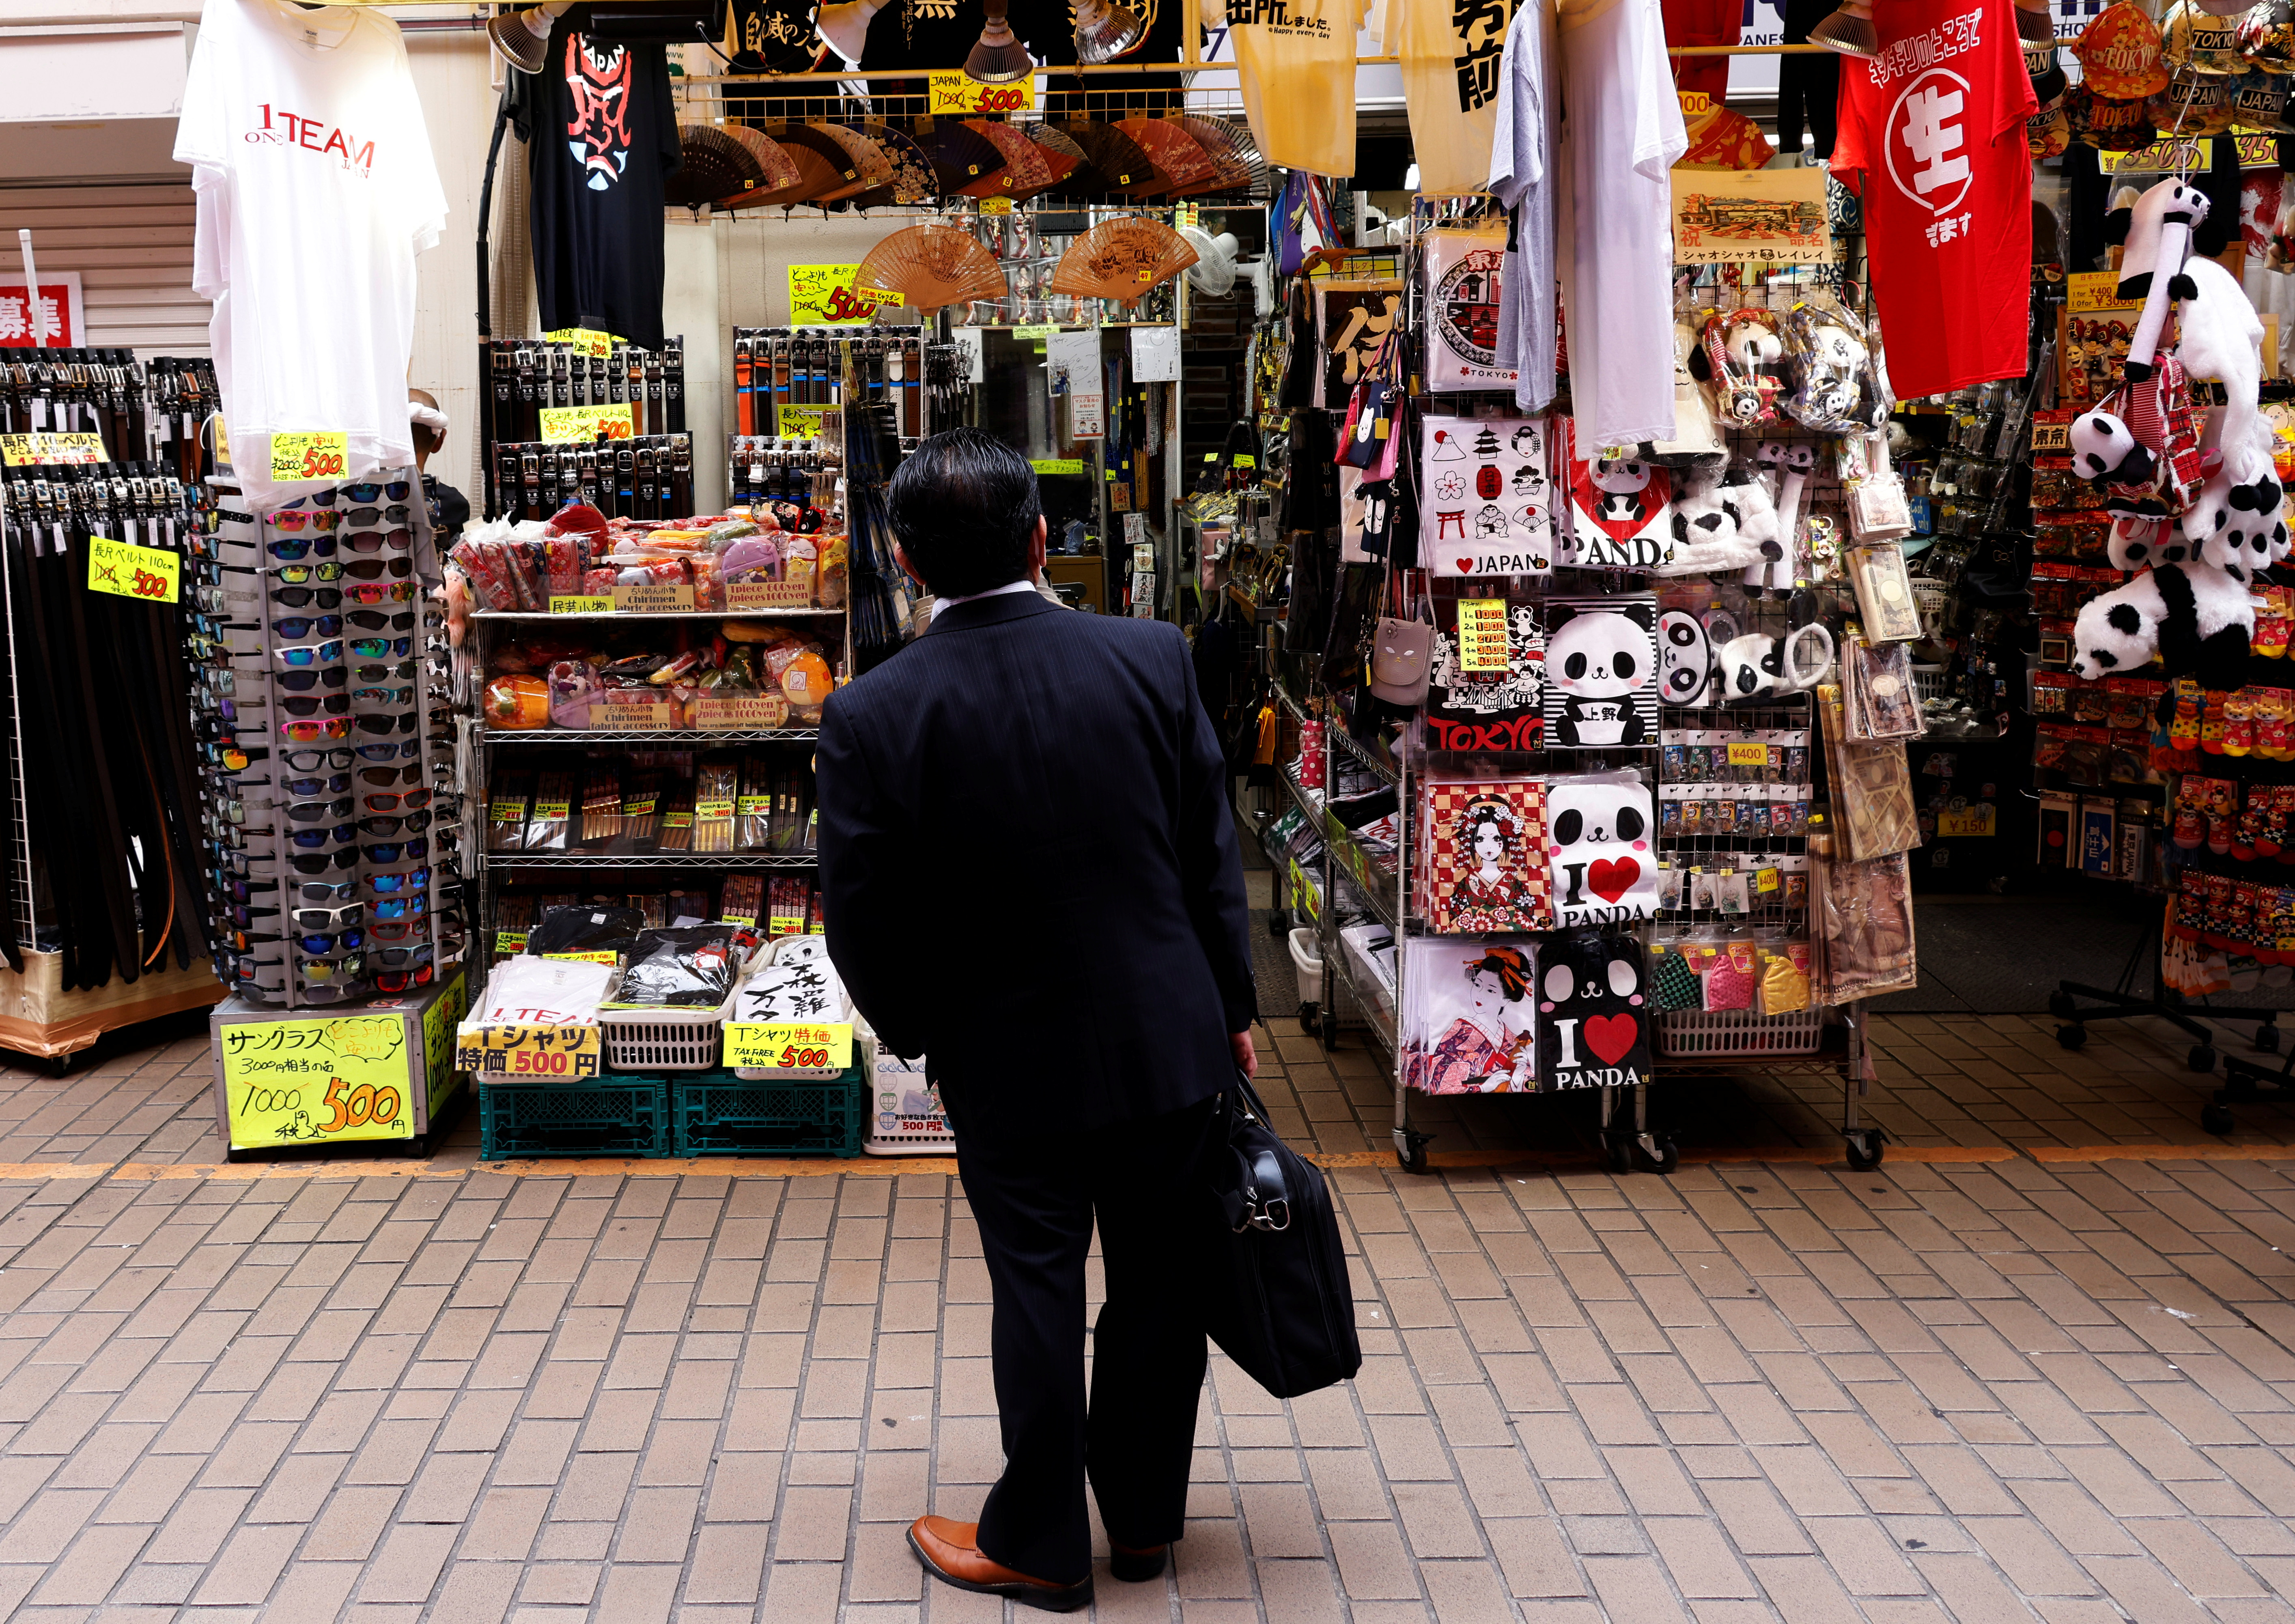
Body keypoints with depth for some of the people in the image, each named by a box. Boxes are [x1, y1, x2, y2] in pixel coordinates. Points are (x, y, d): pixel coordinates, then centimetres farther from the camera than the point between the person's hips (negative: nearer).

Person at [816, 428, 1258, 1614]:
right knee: (1159, 1282, 17)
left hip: (1010, 1066, -2)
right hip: (1170, 1038, 2)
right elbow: (1211, 852, -2)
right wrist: (1233, 1007, 9)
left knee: (1039, 1295, 11)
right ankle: (1145, 1514, 34)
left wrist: (915, 1033, 9)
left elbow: (861, 922, -9)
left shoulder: (873, 716, -15)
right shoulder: (1153, 659, -9)